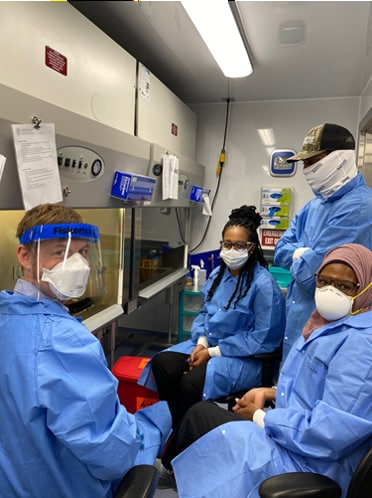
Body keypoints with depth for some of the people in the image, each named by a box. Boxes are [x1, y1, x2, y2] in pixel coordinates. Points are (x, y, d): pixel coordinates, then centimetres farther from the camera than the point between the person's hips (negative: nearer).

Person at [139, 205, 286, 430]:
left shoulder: (263, 284, -16)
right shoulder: (218, 274, 6)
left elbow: (262, 339, -17)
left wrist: (213, 352, -16)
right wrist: (201, 341, -4)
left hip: (245, 357, -7)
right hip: (209, 344, 7)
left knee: (191, 383, -28)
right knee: (161, 363, -15)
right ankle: (173, 426, 2)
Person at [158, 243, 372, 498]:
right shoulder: (332, 322, 6)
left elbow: (328, 434, -29)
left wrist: (260, 417, -16)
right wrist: (269, 392, 2)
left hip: (313, 467, -9)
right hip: (292, 436, 9)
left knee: (202, 416, -2)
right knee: (203, 410, 9)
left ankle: (169, 467, 29)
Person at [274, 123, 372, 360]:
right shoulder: (315, 204, 9)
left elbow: (309, 272, -25)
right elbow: (280, 251, 7)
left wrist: (297, 255, -4)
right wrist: (306, 253, -13)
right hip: (297, 322, 8)